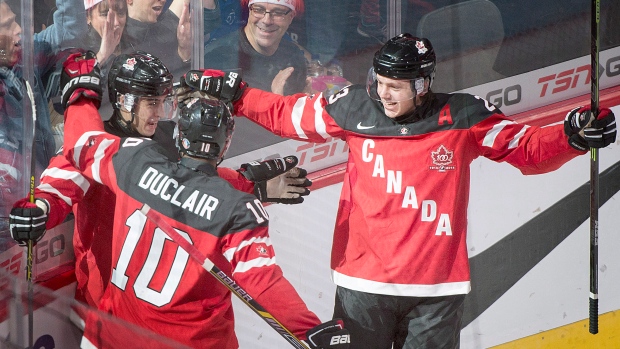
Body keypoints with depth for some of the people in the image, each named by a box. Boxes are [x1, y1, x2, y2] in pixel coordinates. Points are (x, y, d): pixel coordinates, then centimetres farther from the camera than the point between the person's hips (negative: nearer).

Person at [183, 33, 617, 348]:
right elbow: (285, 114, 11)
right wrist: (233, 94, 4)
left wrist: (572, 137, -19)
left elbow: (527, 149, -2)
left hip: (436, 288, -1)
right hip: (363, 279, 1)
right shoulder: (354, 108, -2)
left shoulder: (463, 117, -7)